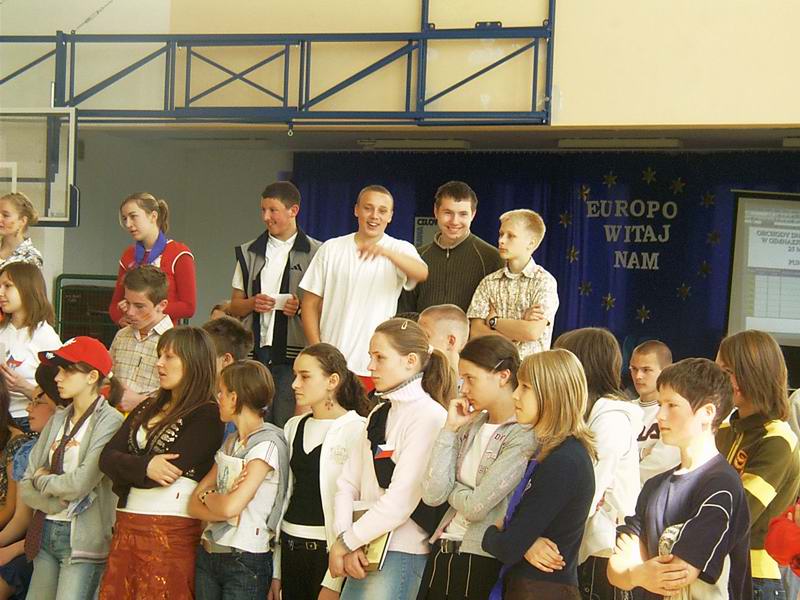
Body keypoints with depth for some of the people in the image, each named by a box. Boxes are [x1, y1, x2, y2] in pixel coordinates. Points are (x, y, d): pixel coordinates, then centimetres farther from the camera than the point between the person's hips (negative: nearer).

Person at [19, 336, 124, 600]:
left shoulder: (110, 422, -9)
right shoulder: (58, 420, 12)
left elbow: (82, 483, -18)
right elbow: (25, 487, 8)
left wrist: (42, 479, -1)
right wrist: (59, 502, -9)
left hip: (82, 538, -7)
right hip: (45, 532, 7)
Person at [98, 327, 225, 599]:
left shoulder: (207, 414, -7)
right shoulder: (148, 408, 16)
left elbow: (168, 471, -16)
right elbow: (107, 457, 5)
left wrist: (126, 471, -3)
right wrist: (143, 466, -13)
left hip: (171, 533, -7)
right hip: (126, 526, 7)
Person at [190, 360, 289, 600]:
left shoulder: (267, 444, -13)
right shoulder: (230, 442, 12)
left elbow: (230, 507, -21)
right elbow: (194, 505, 6)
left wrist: (207, 495, -2)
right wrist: (219, 505, -12)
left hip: (245, 561, -7)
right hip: (208, 554, 7)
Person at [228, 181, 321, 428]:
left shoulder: (315, 253, 3)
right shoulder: (249, 252, 15)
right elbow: (234, 307, 17)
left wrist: (301, 306, -15)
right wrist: (252, 303, -4)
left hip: (294, 353, -3)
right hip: (255, 351, 3)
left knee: (286, 424, -5)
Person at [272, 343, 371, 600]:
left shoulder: (357, 429, -10)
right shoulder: (294, 427, 10)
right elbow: (285, 495, 13)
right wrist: (276, 571, 10)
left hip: (328, 550, -6)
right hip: (290, 548, 6)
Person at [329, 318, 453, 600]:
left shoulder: (430, 416, -10)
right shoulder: (379, 415, 14)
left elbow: (402, 500, -17)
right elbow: (348, 484, 9)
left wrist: (347, 541, -10)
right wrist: (347, 540, -7)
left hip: (401, 554, -7)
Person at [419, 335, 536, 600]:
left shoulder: (524, 435, -13)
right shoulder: (470, 426, 8)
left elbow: (477, 506, -18)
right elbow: (432, 495, -2)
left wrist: (449, 488, 2)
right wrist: (451, 429, -3)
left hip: (483, 562, -6)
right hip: (442, 552, 6)